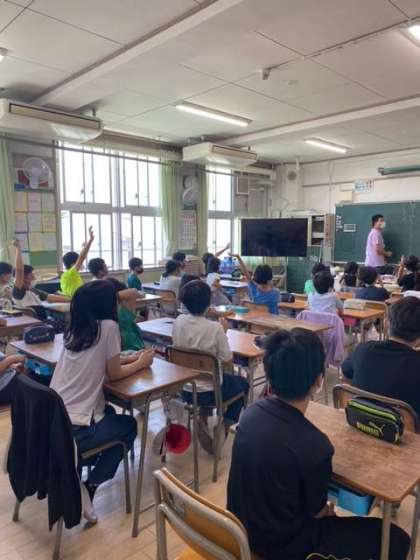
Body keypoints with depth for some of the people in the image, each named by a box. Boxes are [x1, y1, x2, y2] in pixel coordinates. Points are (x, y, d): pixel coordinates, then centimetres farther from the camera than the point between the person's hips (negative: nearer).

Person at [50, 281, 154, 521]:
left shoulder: (75, 328, 9)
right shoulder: (108, 326, -12)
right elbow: (114, 374, -5)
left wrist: (134, 357, 20)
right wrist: (141, 363, 12)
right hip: (73, 429, -7)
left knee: (109, 412, 33)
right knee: (129, 425, 20)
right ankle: (89, 487, 10)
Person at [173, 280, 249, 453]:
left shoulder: (178, 322, -10)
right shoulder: (215, 328, -24)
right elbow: (228, 364, -14)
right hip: (208, 392, -5)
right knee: (242, 383, 24)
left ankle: (202, 420, 26)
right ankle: (224, 428, 17)